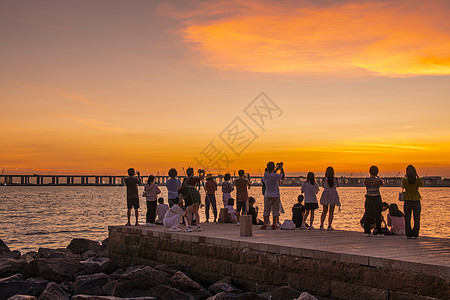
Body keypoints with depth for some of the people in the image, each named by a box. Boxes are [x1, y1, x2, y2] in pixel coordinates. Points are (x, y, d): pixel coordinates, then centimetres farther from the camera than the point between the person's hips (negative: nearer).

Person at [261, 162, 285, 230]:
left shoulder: (265, 174, -2)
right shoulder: (275, 175, -16)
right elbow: (283, 177, 2)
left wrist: (277, 168, 23)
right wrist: (281, 168, 11)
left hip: (267, 195, 3)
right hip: (275, 195, -3)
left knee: (266, 210, 6)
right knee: (275, 211, 6)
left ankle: (265, 224, 3)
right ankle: (274, 224, 9)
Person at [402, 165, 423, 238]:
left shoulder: (404, 180, -10)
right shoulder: (417, 180, -10)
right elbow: (421, 184, 14)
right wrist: (418, 176, 11)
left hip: (407, 201, 0)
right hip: (416, 201, 0)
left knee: (407, 219, 9)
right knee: (416, 219, 8)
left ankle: (408, 234, 7)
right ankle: (415, 234, 3)